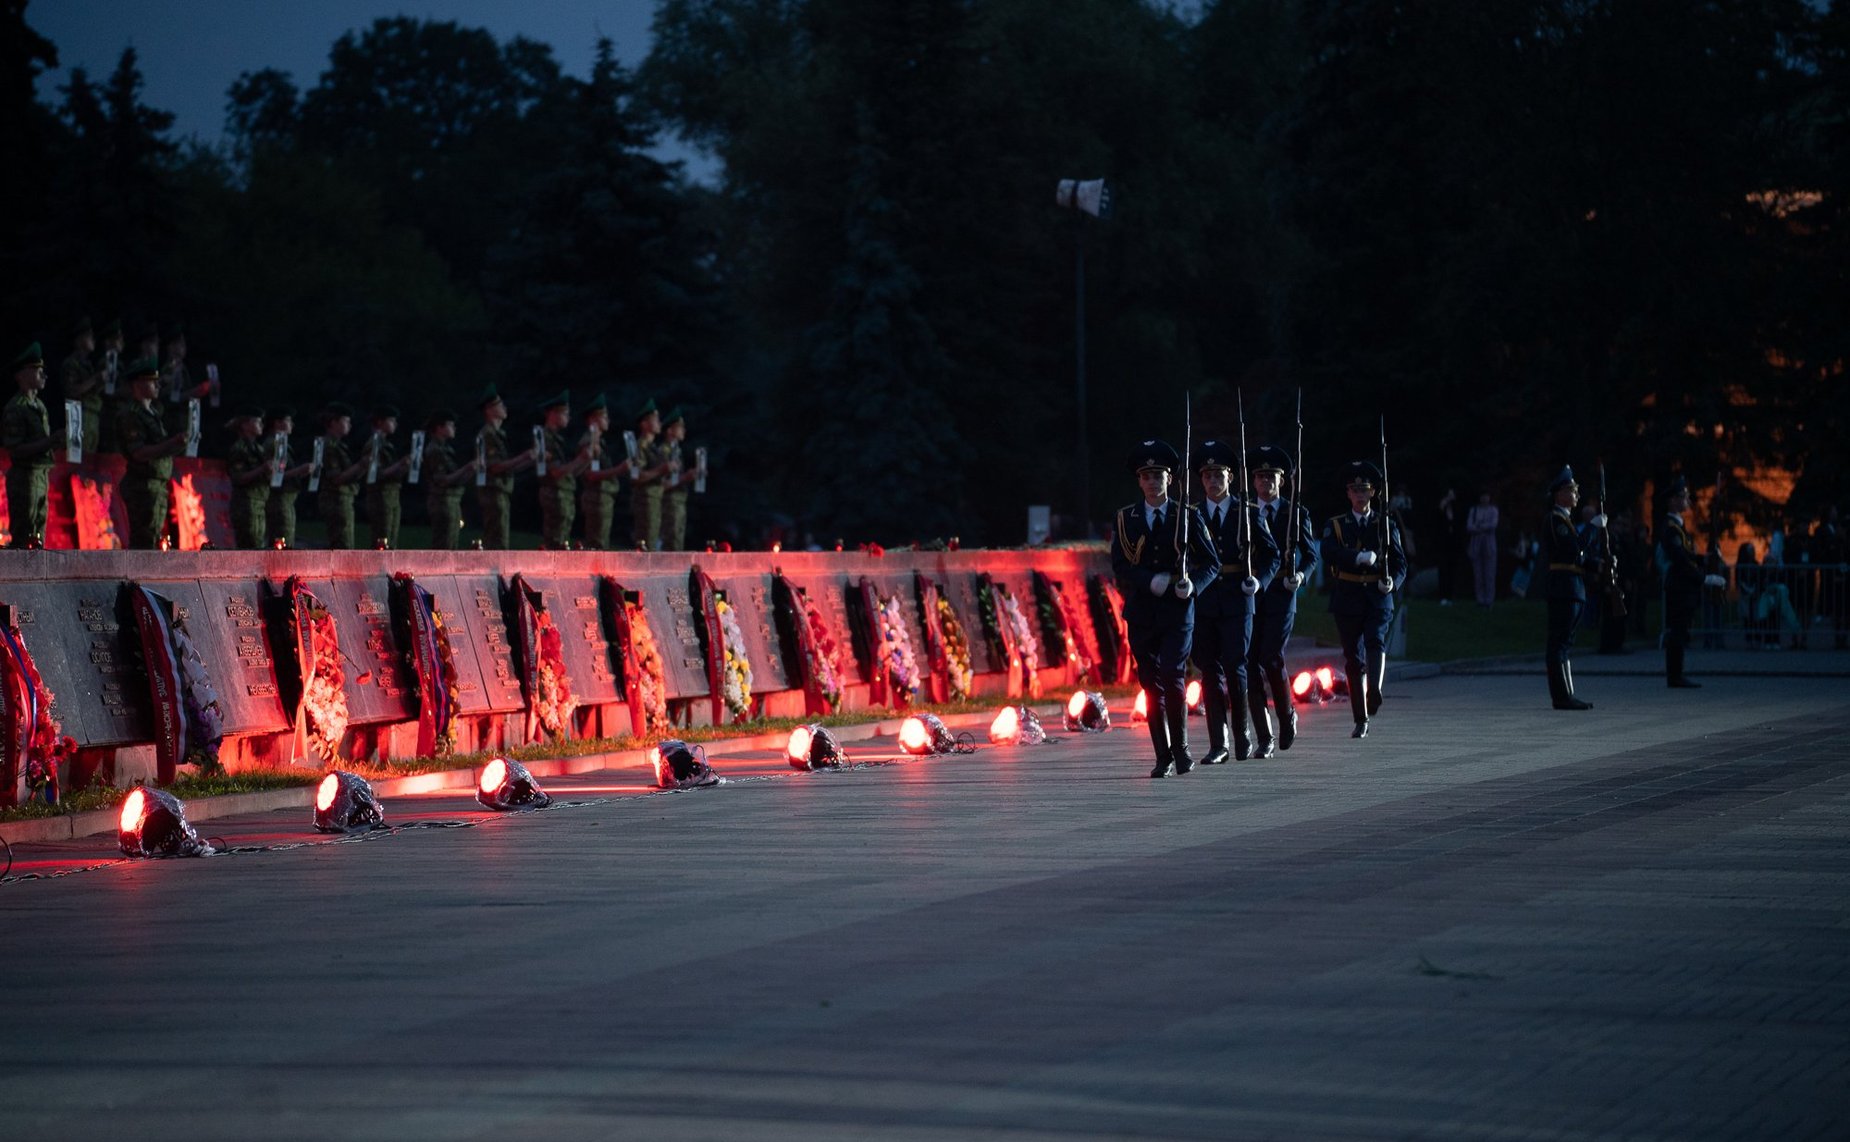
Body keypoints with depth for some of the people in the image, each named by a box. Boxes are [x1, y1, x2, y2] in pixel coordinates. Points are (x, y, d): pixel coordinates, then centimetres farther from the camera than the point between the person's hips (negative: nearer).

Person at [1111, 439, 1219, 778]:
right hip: (1141, 613, 2)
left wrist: (1193, 584, -13)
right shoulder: (1126, 519, 8)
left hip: (1177, 611, -2)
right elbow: (1120, 568, 1)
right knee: (1151, 685, 2)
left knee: (1172, 677, -15)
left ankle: (1180, 748, -3)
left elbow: (1212, 562, 6)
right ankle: (1163, 756, 8)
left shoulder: (1188, 517, 5)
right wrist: (1152, 581, -15)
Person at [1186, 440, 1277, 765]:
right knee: (1210, 670, 1)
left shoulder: (1247, 513, 4)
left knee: (1234, 667, -6)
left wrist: (1258, 581, -6)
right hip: (1202, 600, 1)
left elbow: (1271, 553, 9)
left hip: (1236, 600, -1)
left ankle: (1241, 731, 14)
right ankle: (1218, 745, 3)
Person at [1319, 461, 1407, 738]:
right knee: (1353, 659, 2)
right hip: (1348, 599, 1)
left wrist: (1392, 582, -16)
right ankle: (1361, 719, 9)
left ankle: (1374, 694, -43)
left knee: (1376, 642, -25)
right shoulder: (1335, 526, 9)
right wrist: (1358, 557, -29)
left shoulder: (1386, 525, 11)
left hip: (1378, 598, -1)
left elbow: (1399, 563, 7)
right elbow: (1328, 552, -12)